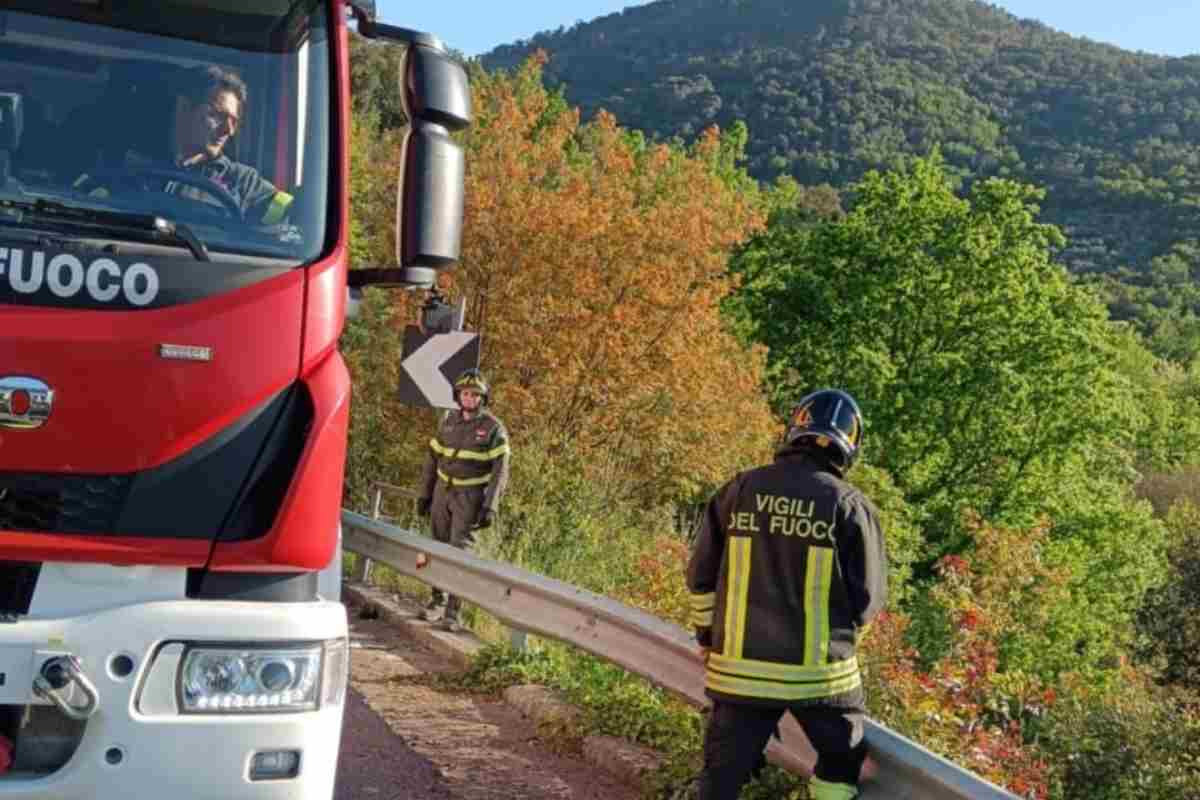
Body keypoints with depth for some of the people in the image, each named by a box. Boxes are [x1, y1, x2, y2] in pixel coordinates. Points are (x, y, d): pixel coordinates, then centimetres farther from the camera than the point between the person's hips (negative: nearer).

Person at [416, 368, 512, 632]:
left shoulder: (493, 428, -10)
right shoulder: (448, 422, 4)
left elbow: (500, 471, -13)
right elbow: (433, 459, 11)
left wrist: (490, 507, -21)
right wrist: (424, 495, 10)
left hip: (470, 497, -5)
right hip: (443, 492, 5)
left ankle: (453, 611, -8)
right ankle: (438, 599, 25)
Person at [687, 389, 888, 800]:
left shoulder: (739, 490, -1)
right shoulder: (850, 505, -8)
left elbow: (701, 576, 5)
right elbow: (867, 598, -4)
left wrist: (708, 636, 20)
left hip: (739, 668, 2)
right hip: (821, 673, -2)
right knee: (840, 764, 22)